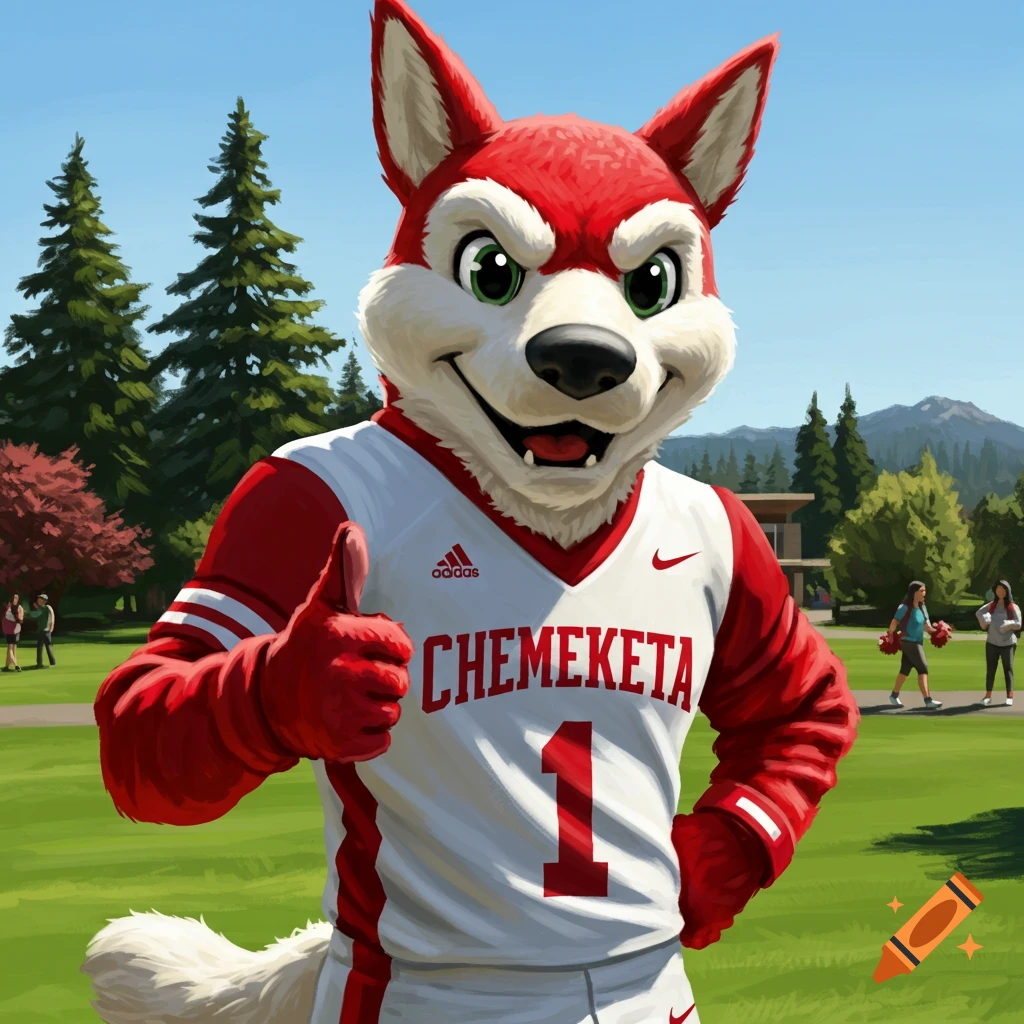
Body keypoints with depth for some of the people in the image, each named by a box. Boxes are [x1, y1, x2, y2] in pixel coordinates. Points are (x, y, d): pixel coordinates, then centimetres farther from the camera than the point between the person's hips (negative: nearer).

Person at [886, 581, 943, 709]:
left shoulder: (922, 607, 9)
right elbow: (894, 623, -11)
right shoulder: (905, 608, -15)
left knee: (905, 670, 15)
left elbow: (925, 625, 13)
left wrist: (936, 631, -3)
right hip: (909, 643, -8)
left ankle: (894, 695, 27)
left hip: (918, 642, 8)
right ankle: (928, 700, -18)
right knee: (923, 668, -14)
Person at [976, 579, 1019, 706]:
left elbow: (1018, 624, -10)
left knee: (1008, 669, 1)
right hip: (992, 643, 2)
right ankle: (988, 696, 8)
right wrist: (985, 621, -17)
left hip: (1008, 643, -2)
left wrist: (1006, 624, -21)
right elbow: (979, 612, -1)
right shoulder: (992, 605, 6)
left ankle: (1010, 696, 4)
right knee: (990, 669, 4)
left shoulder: (1013, 607, -2)